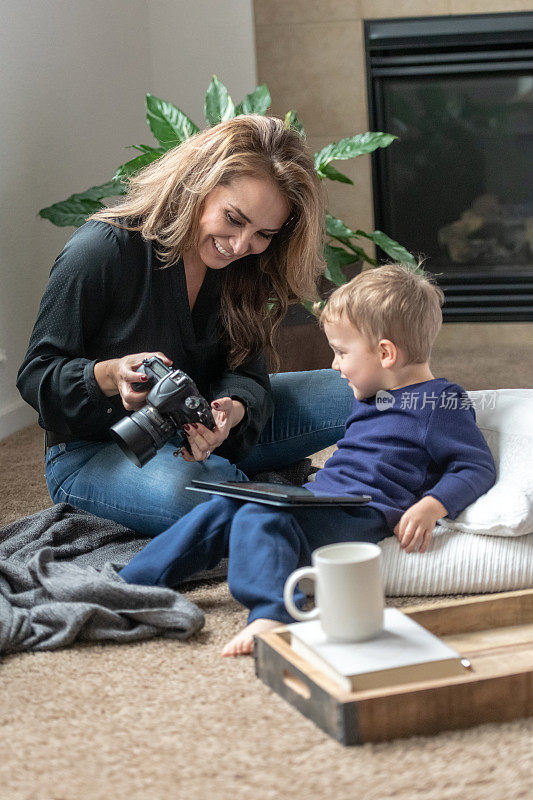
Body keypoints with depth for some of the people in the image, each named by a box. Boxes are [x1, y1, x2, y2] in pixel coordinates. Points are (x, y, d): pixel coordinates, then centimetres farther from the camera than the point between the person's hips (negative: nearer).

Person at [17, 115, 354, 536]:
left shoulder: (246, 268, -2)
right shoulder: (102, 250, -20)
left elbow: (243, 368, -6)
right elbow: (36, 375, -16)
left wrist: (231, 410, -31)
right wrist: (111, 375, -37)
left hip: (200, 437, 6)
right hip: (96, 450, -5)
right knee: (184, 494, -41)